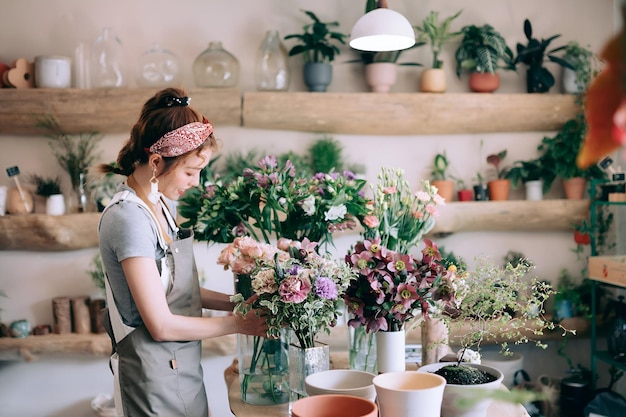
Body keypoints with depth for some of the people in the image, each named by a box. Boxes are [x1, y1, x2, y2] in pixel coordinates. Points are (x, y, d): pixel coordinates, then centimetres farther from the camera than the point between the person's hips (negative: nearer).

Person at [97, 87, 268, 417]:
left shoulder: (162, 203, 4)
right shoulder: (130, 219, -23)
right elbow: (162, 325, -22)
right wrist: (238, 324, -13)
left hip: (183, 365, 8)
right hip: (155, 373, -8)